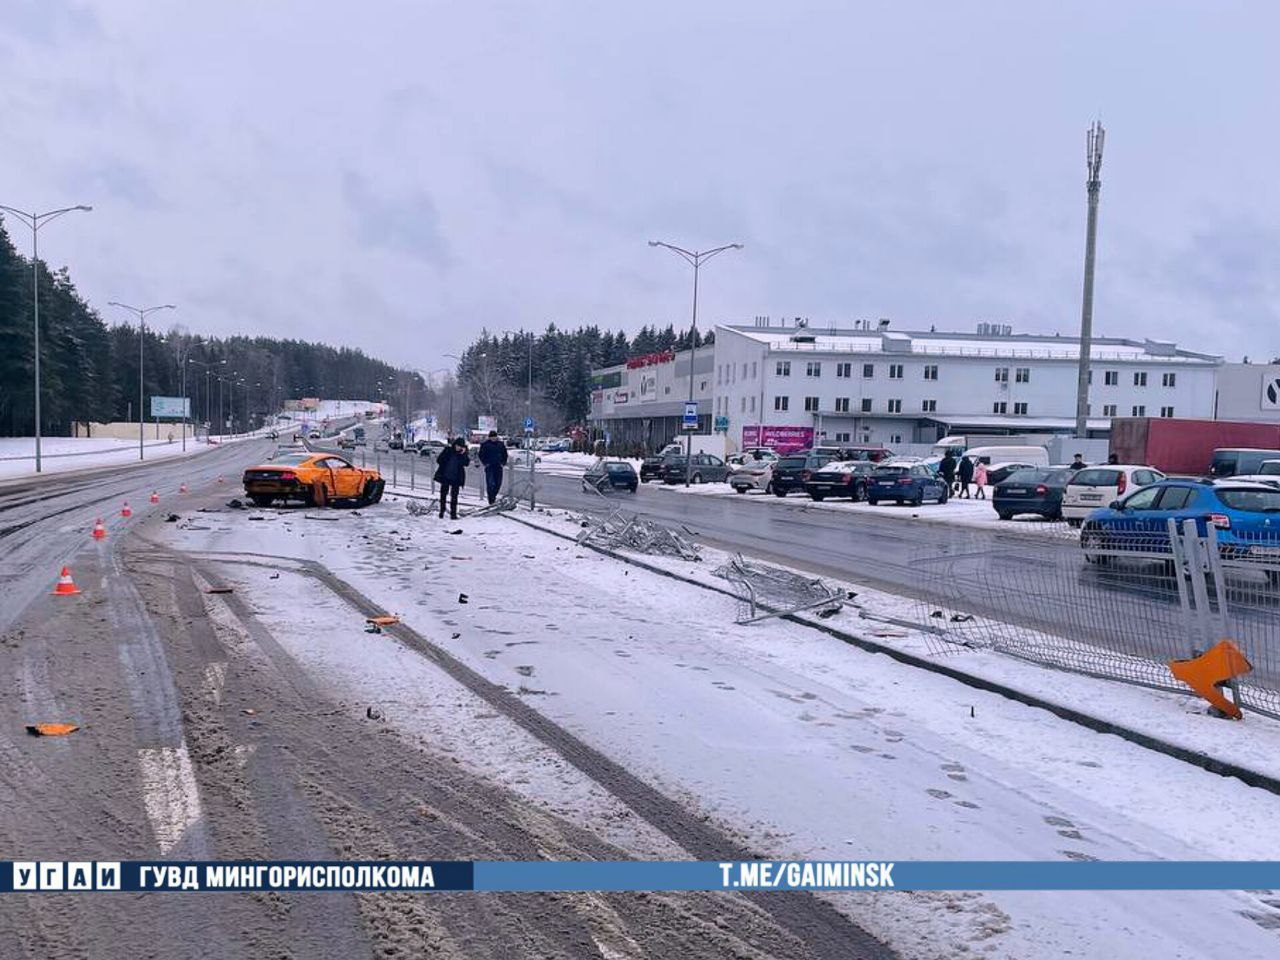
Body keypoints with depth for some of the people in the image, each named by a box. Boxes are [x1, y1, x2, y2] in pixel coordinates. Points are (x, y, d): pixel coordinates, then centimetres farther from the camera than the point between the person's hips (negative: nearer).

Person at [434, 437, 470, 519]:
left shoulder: (463, 453, 0)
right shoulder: (448, 450, -3)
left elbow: (466, 463, -14)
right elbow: (439, 460, 2)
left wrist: (463, 454, -23)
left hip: (456, 478, 0)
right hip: (445, 476, 0)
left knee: (454, 496, 0)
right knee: (443, 494, 9)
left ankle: (453, 513, 5)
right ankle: (442, 511, 24)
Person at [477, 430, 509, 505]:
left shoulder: (501, 444, 8)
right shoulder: (485, 445, -1)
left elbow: (505, 454, 17)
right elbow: (481, 455, 3)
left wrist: (503, 462, 6)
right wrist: (485, 463, -5)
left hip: (498, 466, 3)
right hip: (489, 467, -3)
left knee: (498, 483, 3)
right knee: (490, 483, -11)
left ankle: (493, 496, 23)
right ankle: (490, 498, -3)